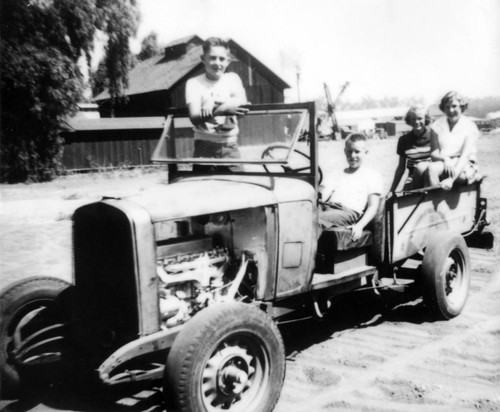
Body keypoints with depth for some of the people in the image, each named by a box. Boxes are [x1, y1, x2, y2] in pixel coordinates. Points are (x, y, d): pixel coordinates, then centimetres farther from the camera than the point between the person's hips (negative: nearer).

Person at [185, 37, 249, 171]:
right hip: (205, 145, -2)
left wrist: (214, 104, -27)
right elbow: (194, 117, -16)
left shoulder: (232, 78, 8)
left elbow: (242, 104, -11)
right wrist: (222, 109, -34)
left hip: (230, 146, 2)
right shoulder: (194, 83, 0)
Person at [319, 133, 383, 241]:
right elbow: (322, 197, 19)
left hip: (349, 212, -4)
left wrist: (360, 226, -11)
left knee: (317, 219, -38)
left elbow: (373, 207, 8)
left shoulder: (372, 175, 18)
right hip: (327, 209, 4)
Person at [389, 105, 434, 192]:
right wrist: (391, 191, 11)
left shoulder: (433, 135, 0)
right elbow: (401, 168, 13)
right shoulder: (404, 140, 7)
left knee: (421, 166, -32)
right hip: (412, 180, 2)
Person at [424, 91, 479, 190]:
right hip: (442, 163, 2)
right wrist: (445, 159, -24)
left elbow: (465, 155, -16)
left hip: (465, 165, -2)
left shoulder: (469, 126, -3)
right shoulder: (437, 125, 8)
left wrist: (451, 179, -32)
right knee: (431, 168, -33)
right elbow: (433, 153, 3)